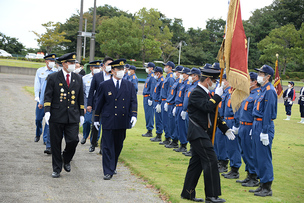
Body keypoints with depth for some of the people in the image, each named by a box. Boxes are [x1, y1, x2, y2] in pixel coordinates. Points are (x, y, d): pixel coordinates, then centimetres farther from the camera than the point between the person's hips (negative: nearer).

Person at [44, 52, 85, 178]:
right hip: (56, 116, -2)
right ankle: (56, 169, 16)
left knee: (73, 140, -9)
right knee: (56, 144, 4)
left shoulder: (78, 79, 10)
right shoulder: (53, 78, 1)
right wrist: (47, 111, -14)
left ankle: (66, 159, 21)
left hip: (73, 117, 2)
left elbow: (80, 98, 15)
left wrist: (81, 114, 13)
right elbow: (48, 96, -2)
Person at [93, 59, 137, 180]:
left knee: (118, 146, 12)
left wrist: (134, 115, -10)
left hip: (122, 121, 3)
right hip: (108, 121, -3)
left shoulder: (129, 86, 8)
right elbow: (99, 102, 7)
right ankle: (108, 171, 0)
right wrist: (96, 118, 9)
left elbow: (133, 101, 5)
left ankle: (113, 167, 29)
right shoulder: (104, 86, 2)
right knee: (108, 147, -4)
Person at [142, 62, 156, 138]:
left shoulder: (152, 77, -13)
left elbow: (152, 88, -18)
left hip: (149, 97, -10)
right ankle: (149, 131, 17)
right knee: (147, 114, 12)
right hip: (146, 97, 10)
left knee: (149, 114, -7)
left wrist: (150, 99, -21)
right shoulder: (148, 76, 18)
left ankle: (150, 131, -4)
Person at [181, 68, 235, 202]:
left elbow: (214, 114, 21)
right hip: (198, 134, -10)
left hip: (203, 134, 10)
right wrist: (217, 96, -14)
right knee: (210, 161, -11)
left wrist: (225, 129, 16)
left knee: (196, 163, 12)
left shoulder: (205, 93, 17)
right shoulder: (196, 93, -13)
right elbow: (207, 107, -27)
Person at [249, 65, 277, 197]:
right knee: (257, 157, 13)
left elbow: (268, 112, -19)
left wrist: (265, 132, -21)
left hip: (264, 125, -10)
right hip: (257, 124, 10)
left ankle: (267, 189, 1)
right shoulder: (262, 90, 15)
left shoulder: (270, 91, -15)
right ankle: (262, 185, 22)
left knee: (264, 158, -5)